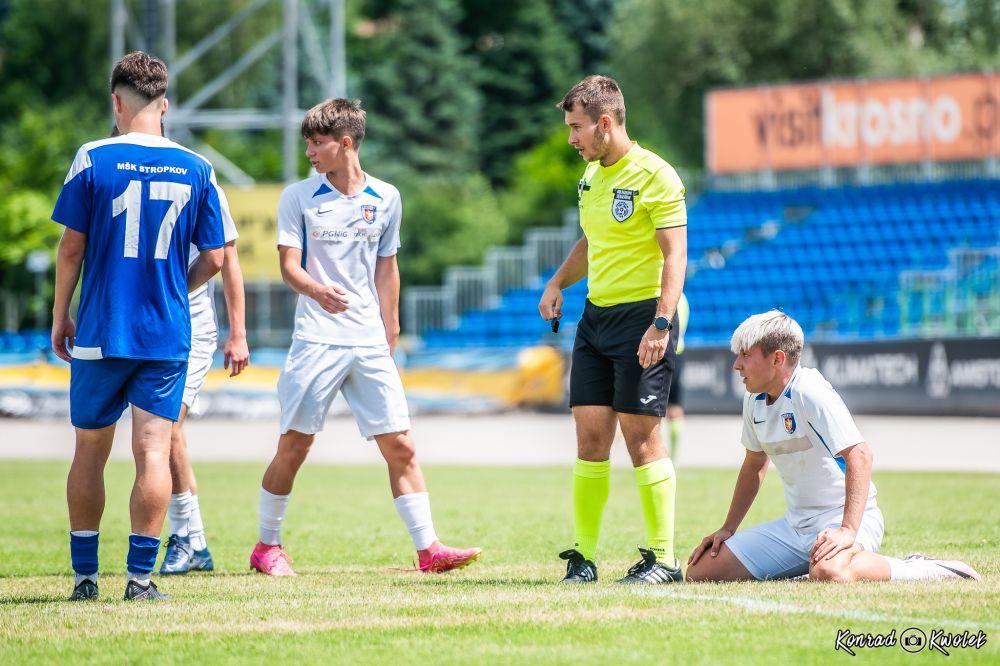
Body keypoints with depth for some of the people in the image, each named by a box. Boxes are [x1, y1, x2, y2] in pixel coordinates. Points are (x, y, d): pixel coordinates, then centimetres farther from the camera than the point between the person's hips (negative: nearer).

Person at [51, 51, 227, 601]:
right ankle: (141, 577, -5)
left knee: (90, 450, 11)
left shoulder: (94, 159, -5)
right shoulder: (196, 170, 2)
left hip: (100, 331, -1)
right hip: (168, 334, 1)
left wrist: (59, 316, 8)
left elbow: (71, 247, -3)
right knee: (153, 451, -1)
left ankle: (84, 574, 14)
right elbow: (214, 258, 4)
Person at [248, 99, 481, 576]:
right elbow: (289, 264, -5)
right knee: (294, 446, 0)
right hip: (315, 341, -2)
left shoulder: (385, 198, 8)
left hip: (370, 344, 2)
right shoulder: (298, 197, 1)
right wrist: (317, 291, -26)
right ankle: (267, 545, 15)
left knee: (399, 445, -3)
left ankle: (428, 548, 0)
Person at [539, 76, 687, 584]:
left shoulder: (653, 176, -11)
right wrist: (557, 283, 13)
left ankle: (662, 558, -1)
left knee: (641, 437, -7)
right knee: (590, 436, 3)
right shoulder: (591, 175, 15)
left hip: (642, 315, -8)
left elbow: (675, 255, -15)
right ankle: (583, 556, 7)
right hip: (596, 314, 8)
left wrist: (661, 323, -24)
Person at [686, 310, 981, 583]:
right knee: (700, 571, -2)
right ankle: (809, 565, 12)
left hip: (840, 517, -8)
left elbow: (859, 455, -27)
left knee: (829, 574, -43)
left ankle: (926, 570, -16)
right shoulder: (754, 401, 8)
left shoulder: (810, 392, -18)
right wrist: (728, 529, 21)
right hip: (795, 524, 8)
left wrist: (848, 531, -35)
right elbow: (754, 465, 25)